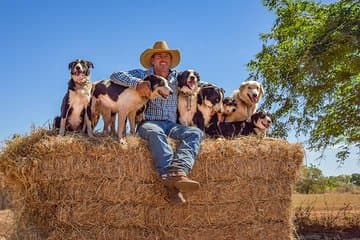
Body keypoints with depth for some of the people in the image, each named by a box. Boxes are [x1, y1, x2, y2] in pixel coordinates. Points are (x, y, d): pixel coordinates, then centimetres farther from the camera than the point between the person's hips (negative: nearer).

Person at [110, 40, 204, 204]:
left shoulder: (177, 77, 20)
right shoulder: (143, 75, 12)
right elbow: (115, 76, 2)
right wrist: (136, 83, -14)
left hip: (171, 124, 4)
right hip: (149, 123, -3)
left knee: (196, 133, -25)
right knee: (155, 132, -39)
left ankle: (177, 171, -50)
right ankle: (172, 185, -53)